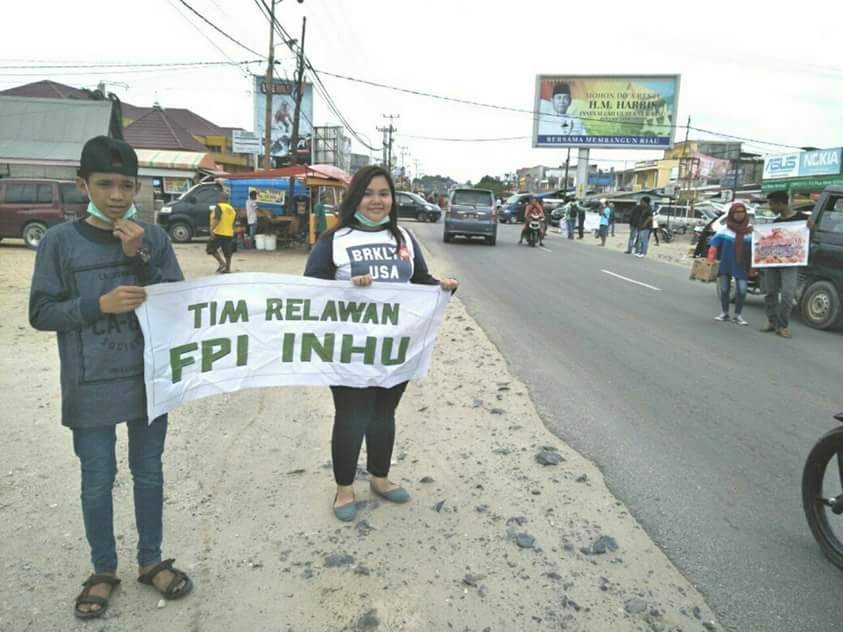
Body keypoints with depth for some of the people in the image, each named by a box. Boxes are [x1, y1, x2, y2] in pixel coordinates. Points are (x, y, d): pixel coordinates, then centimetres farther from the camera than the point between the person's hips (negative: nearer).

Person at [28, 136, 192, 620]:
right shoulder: (61, 241, -5)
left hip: (149, 380, 2)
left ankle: (151, 561, 33)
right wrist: (100, 304, -19)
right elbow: (41, 313, -4)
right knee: (98, 481, 11)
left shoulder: (154, 237, -1)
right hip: (90, 388, -1)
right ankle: (104, 570, 32)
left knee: (149, 474, 14)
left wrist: (139, 257, -15)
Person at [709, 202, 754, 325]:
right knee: (724, 289, 8)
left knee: (742, 290, -7)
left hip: (742, 266, 0)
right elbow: (714, 245, 0)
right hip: (725, 264, 0)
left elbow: (755, 248, 9)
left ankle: (738, 315, 7)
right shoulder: (724, 229, 1)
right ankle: (724, 313, 22)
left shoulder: (750, 229, 4)